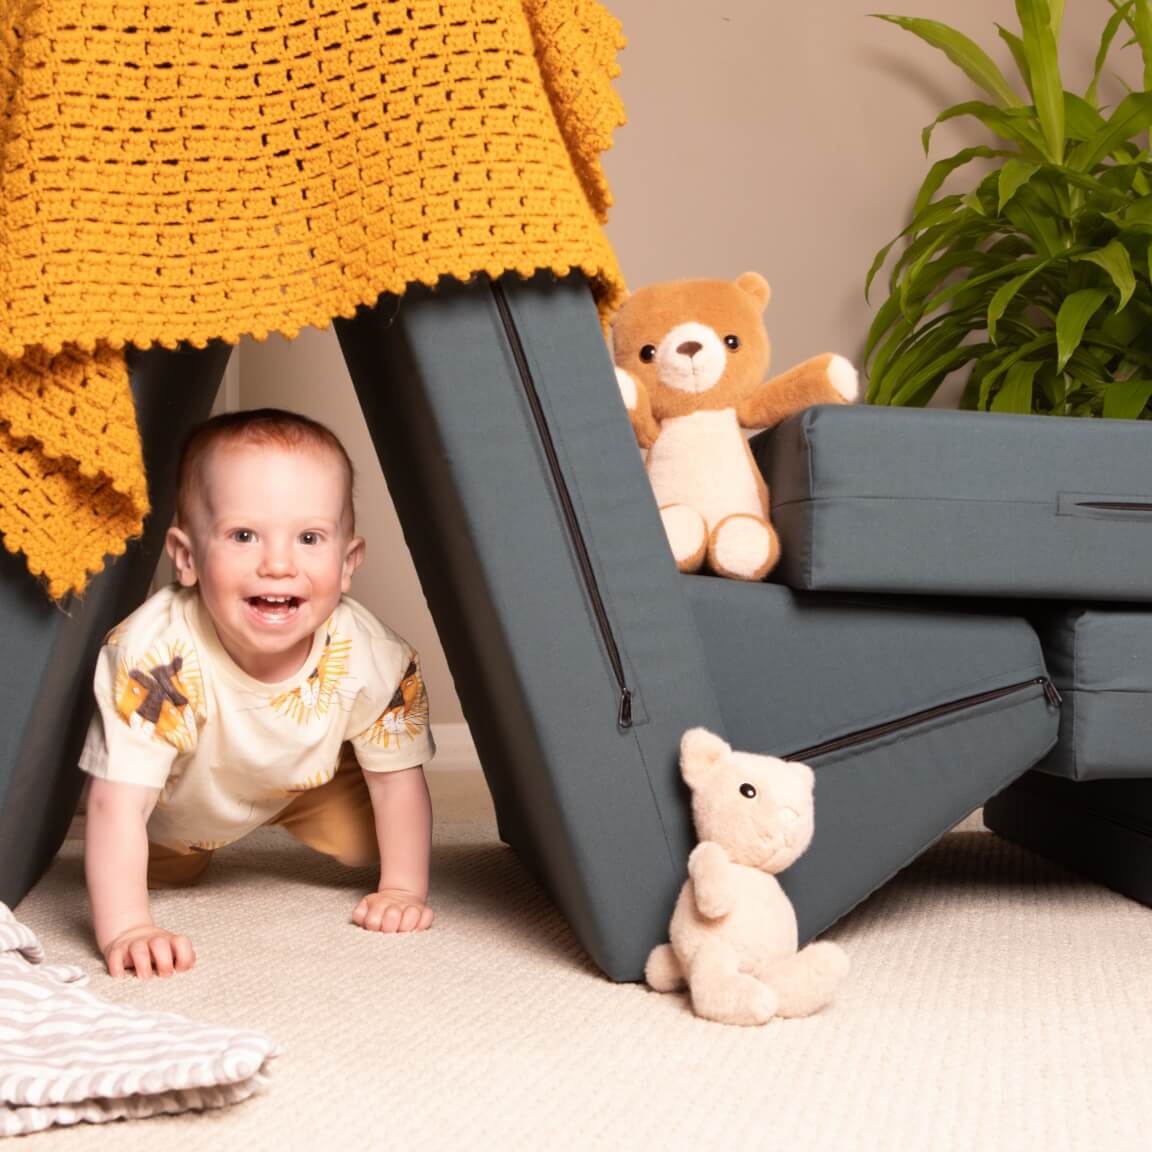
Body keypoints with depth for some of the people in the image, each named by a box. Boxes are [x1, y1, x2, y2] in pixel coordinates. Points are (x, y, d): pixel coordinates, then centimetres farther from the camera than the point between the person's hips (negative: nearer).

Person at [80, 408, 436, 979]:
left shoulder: (371, 657, -35)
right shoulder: (158, 654, -46)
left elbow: (398, 775, -19)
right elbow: (118, 801, -43)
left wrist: (404, 890, -21)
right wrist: (124, 929, -52)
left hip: (305, 777, 2)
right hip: (175, 799, -1)